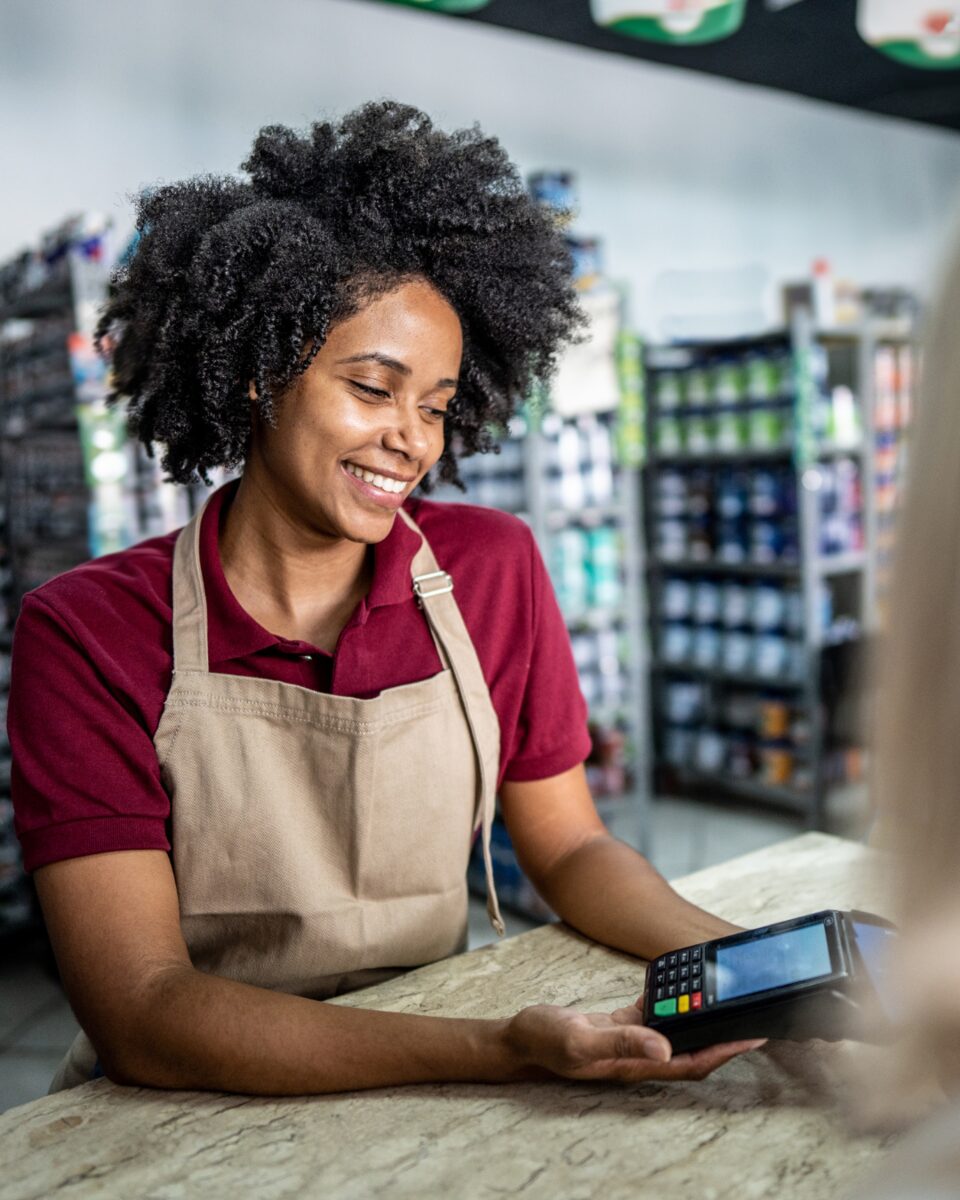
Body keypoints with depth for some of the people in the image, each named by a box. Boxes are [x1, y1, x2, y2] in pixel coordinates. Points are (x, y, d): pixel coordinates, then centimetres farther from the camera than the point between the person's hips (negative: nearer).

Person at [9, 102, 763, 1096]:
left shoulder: (492, 568, -2)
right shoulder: (87, 633, -12)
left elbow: (568, 848, 5)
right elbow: (140, 1015, -17)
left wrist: (735, 956, -14)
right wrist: (500, 1052, -28)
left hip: (429, 1102, 2)